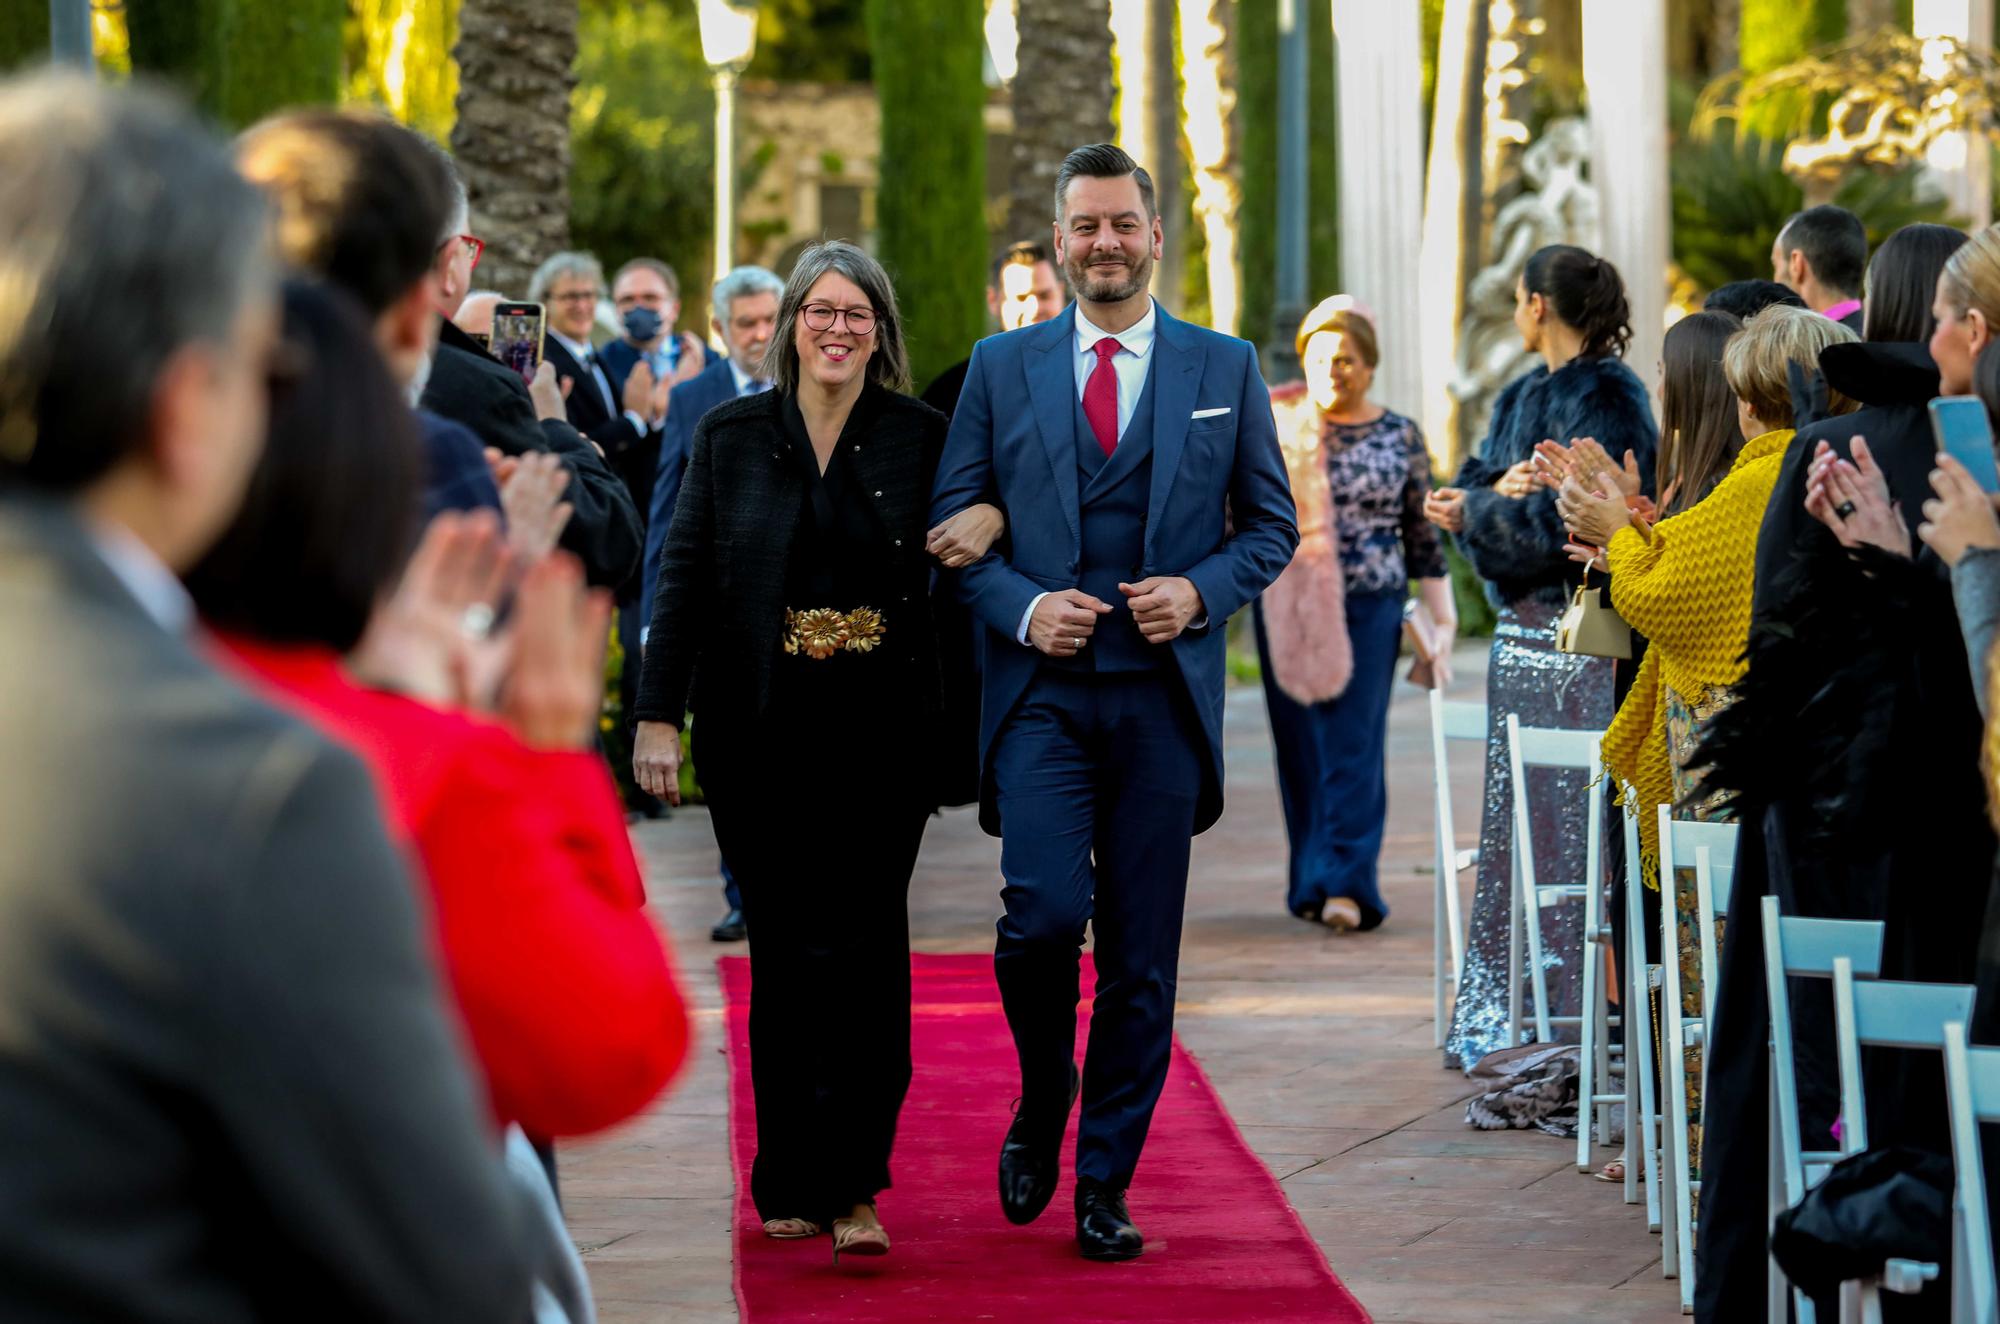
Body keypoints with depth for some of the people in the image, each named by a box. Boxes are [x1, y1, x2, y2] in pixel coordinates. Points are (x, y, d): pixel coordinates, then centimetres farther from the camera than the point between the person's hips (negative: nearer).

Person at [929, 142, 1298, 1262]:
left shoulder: (1225, 369, 9)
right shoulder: (1002, 368, 8)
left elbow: (1271, 526, 11)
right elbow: (952, 525, 8)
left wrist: (1200, 592, -8)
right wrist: (1023, 608, -9)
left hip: (1162, 695, 1)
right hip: (1042, 691, -1)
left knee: (1142, 954, 2)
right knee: (1044, 914, -17)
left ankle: (1106, 1187, 13)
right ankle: (1042, 1104, 12)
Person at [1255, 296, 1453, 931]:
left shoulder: (1400, 437, 6)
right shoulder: (1277, 427, 5)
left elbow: (1423, 537, 9)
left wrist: (1441, 622, 6)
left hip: (1370, 608, -1)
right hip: (1288, 610, 1)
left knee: (1353, 748, -8)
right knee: (1301, 749, 4)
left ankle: (1346, 885, -14)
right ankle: (1310, 880, 12)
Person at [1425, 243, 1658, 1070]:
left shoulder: (1605, 398, -11)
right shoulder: (1524, 396, 17)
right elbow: (1472, 485, 12)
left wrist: (1478, 511, -8)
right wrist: (1495, 492, -10)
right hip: (1522, 623, 9)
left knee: (1574, 819, -8)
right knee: (1510, 817, 11)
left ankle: (1577, 1017, -4)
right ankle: (1496, 1017, 17)